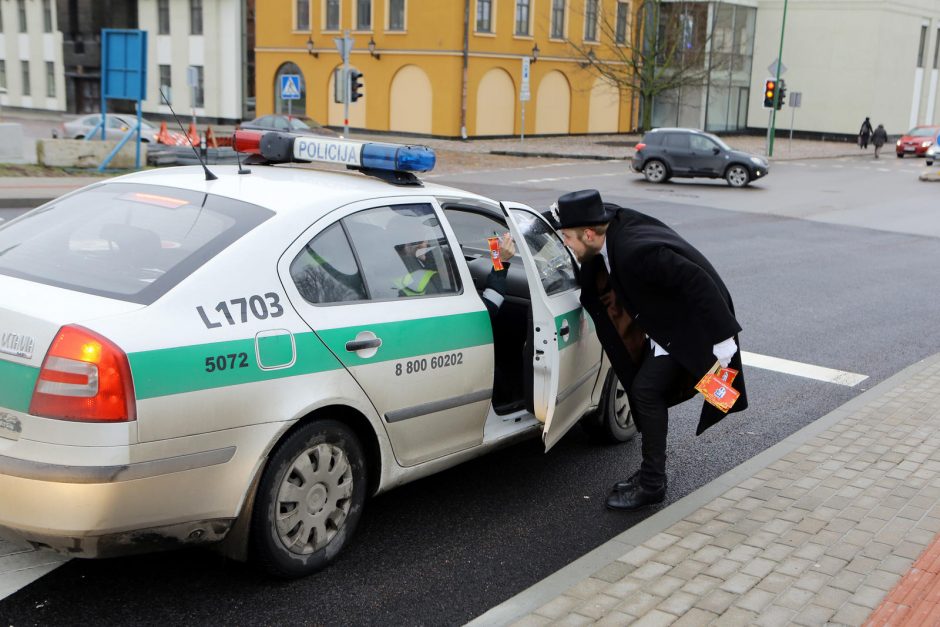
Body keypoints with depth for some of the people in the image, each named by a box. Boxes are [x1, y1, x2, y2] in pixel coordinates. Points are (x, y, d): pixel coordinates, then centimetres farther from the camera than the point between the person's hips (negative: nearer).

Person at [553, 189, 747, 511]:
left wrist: (722, 338, -28)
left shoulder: (636, 252, -35)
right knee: (644, 389, 11)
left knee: (647, 391, -10)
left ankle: (651, 484, 2)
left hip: (689, 323, -9)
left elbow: (699, 283, -32)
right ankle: (650, 473, 24)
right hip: (666, 319, 9)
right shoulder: (612, 222, -10)